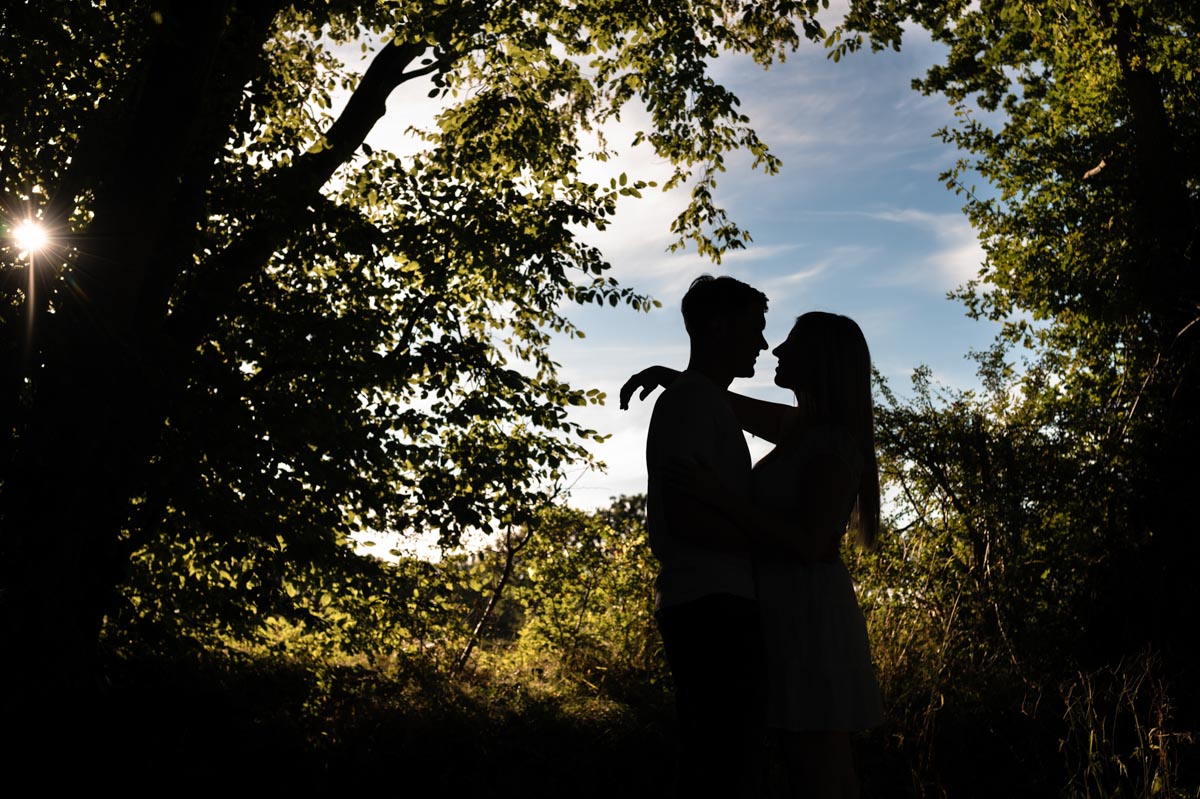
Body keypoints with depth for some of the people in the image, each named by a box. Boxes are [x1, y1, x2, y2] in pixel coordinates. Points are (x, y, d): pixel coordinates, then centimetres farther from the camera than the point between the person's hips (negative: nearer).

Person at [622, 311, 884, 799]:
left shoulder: (834, 443, -13)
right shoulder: (801, 426, 13)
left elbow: (811, 543, -21)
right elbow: (730, 404, 25)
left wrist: (719, 496, -24)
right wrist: (665, 374, 10)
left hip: (809, 617, -9)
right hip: (784, 616, 10)